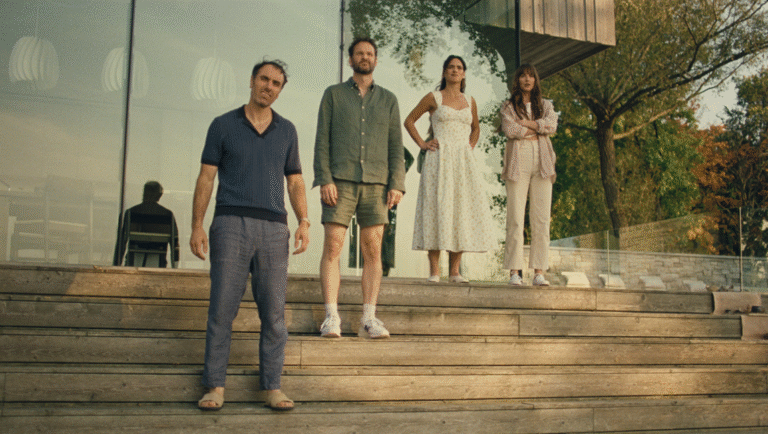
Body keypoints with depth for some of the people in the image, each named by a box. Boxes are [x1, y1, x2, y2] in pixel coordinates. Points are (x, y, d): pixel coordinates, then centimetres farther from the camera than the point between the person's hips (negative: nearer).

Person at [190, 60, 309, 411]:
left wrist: (304, 221, 1)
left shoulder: (287, 130, 16)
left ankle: (272, 386, 7)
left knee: (274, 312, 0)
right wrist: (197, 226, -4)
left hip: (273, 228, 2)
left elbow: (295, 181, 16)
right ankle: (215, 386, 4)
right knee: (222, 309, -3)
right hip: (231, 224, -2)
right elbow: (206, 178, 5)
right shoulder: (223, 125, 9)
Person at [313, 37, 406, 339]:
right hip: (340, 181, -2)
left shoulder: (388, 99, 16)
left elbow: (395, 146, 10)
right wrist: (324, 179, -9)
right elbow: (322, 140, 3)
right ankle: (331, 318, -6)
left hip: (375, 183, 2)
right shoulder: (333, 94, 11)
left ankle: (369, 320, 1)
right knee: (332, 248, -8)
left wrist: (397, 184, -2)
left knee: (373, 251, -2)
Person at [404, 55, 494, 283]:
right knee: (437, 210, -8)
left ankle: (455, 271, 5)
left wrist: (470, 147, 13)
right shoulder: (433, 98, 5)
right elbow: (409, 121, 10)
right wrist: (422, 144, 2)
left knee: (462, 211, -2)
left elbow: (476, 128, 30)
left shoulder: (470, 101, 15)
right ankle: (434, 270, -5)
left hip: (463, 161, 4)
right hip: (439, 159, -4)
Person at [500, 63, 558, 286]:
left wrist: (527, 123, -3)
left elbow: (552, 126, 0)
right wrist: (537, 130, 1)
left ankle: (539, 272, -4)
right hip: (518, 161, -2)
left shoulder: (546, 105, 21)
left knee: (541, 217, -4)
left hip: (542, 161, 2)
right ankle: (514, 271, -8)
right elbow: (509, 130, -4)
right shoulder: (508, 107, 14)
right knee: (515, 217, -8)